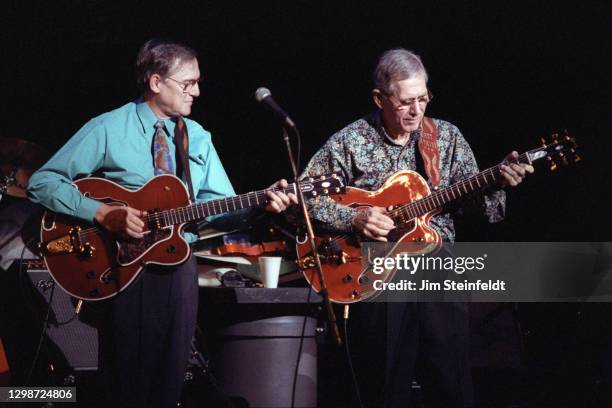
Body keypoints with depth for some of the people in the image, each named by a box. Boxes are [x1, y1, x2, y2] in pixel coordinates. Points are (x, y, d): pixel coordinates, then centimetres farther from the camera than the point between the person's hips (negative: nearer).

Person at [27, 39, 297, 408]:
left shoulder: (198, 138, 12)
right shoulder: (108, 129, -4)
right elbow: (42, 182, -8)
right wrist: (103, 213, -18)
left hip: (176, 258, 4)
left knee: (169, 375, -1)